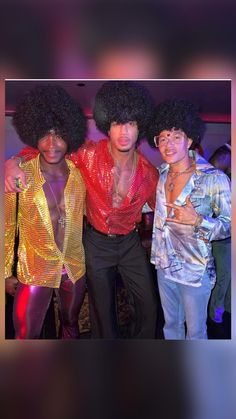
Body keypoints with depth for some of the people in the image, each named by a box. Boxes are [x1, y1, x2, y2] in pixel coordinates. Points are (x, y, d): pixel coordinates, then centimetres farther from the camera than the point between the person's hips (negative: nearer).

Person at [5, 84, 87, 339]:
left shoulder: (79, 174, -6)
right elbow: (7, 226, -6)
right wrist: (6, 272, -3)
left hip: (75, 268, 3)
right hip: (35, 271, -3)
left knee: (70, 325, 23)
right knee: (27, 336, 9)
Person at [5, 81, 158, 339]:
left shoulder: (149, 172, -12)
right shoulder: (90, 155, -19)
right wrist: (14, 163, -27)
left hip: (130, 242, 3)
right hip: (97, 242, -2)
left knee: (148, 307, 12)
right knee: (103, 312, 13)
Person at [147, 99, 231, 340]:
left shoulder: (214, 179, -20)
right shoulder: (161, 173, -2)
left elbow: (229, 225, -15)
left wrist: (197, 221, -28)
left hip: (195, 270, -5)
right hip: (164, 265, 5)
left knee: (195, 329, 15)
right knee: (171, 323, 24)